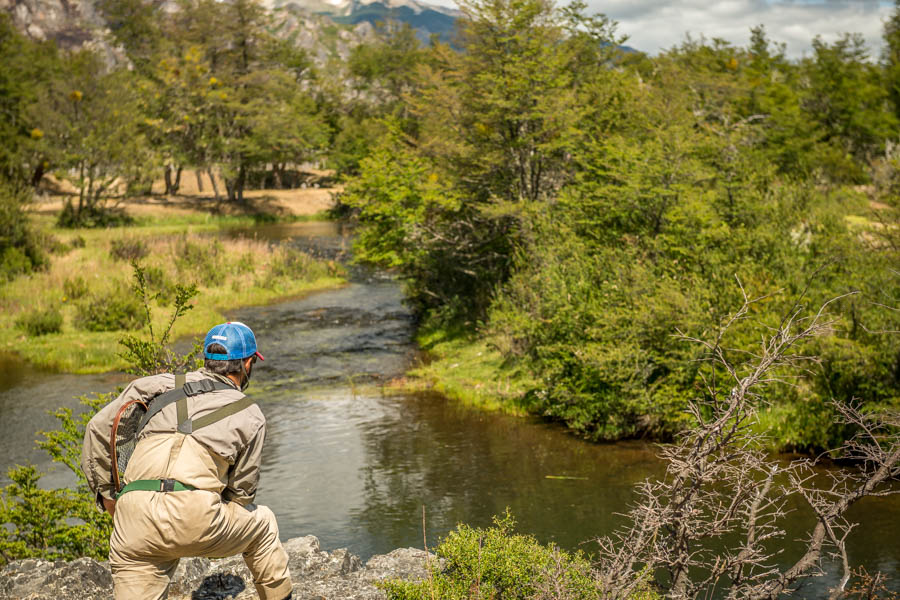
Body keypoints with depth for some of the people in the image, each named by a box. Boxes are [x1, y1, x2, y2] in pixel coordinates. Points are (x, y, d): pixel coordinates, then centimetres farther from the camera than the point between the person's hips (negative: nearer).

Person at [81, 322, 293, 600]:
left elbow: (99, 428, 17)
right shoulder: (251, 417, 15)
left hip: (133, 520, 2)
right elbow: (242, 491, 18)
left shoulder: (161, 385, 19)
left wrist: (105, 492, 25)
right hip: (196, 518, -2)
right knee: (262, 522, 27)